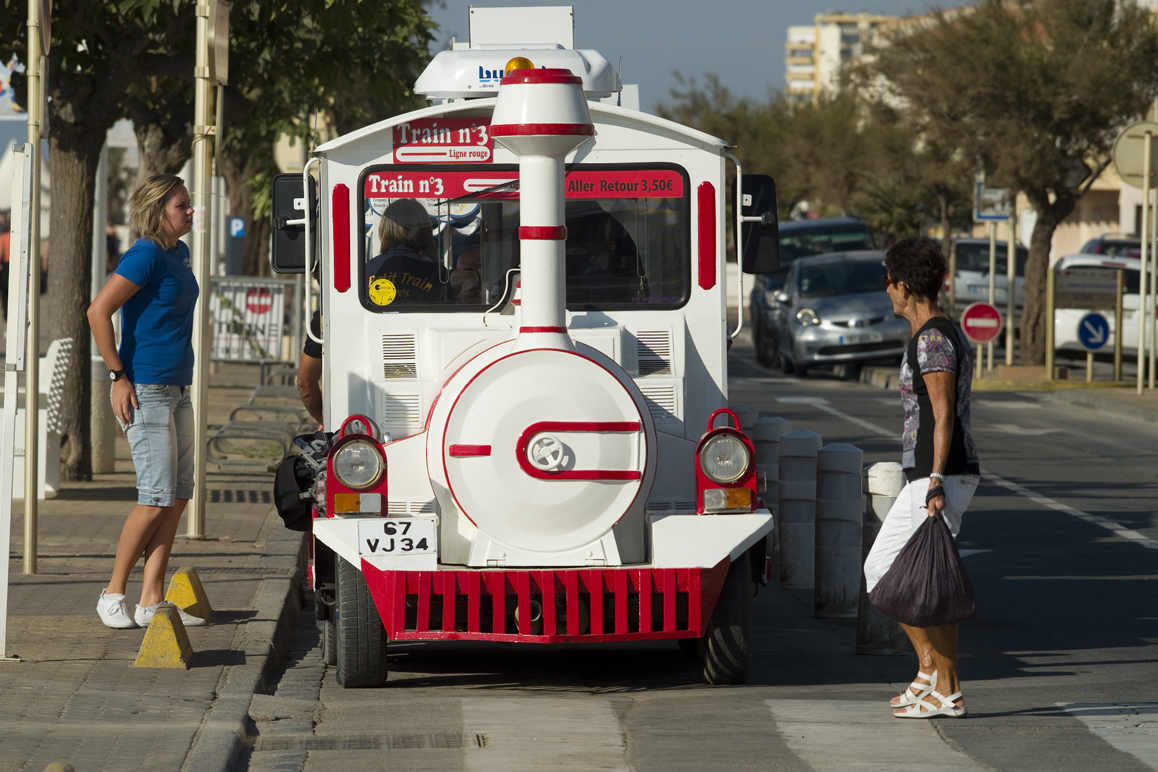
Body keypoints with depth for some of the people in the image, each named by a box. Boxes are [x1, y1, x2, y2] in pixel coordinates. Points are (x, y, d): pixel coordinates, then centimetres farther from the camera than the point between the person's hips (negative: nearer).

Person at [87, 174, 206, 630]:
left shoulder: (178, 253, 13)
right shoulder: (146, 255, -14)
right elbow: (98, 311, -20)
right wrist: (119, 376, -18)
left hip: (177, 391, 9)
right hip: (145, 390, -9)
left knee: (178, 497, 5)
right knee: (157, 499, -8)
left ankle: (151, 602, 8)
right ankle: (113, 594, 4)